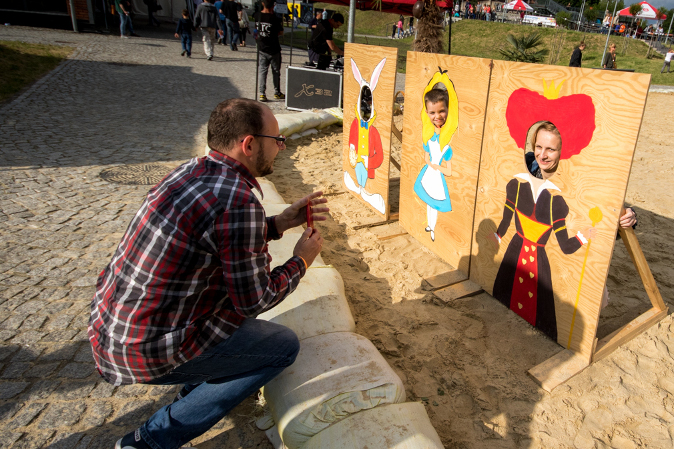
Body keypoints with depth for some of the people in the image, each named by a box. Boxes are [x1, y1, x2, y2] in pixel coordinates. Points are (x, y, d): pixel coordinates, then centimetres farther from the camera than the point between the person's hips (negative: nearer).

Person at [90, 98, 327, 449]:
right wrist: (301, 261, 0)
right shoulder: (239, 203, -25)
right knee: (284, 346, 3)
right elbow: (254, 300, -16)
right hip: (147, 353, -9)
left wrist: (280, 223, 12)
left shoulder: (191, 170, 2)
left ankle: (196, 387, 34)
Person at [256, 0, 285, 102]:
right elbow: (281, 32, -4)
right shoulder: (275, 19, -15)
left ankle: (262, 93, 0)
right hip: (274, 49, -3)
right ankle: (277, 92, 21)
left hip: (261, 48, 3)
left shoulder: (257, 16, -4)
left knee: (262, 70, 7)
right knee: (276, 71, 11)